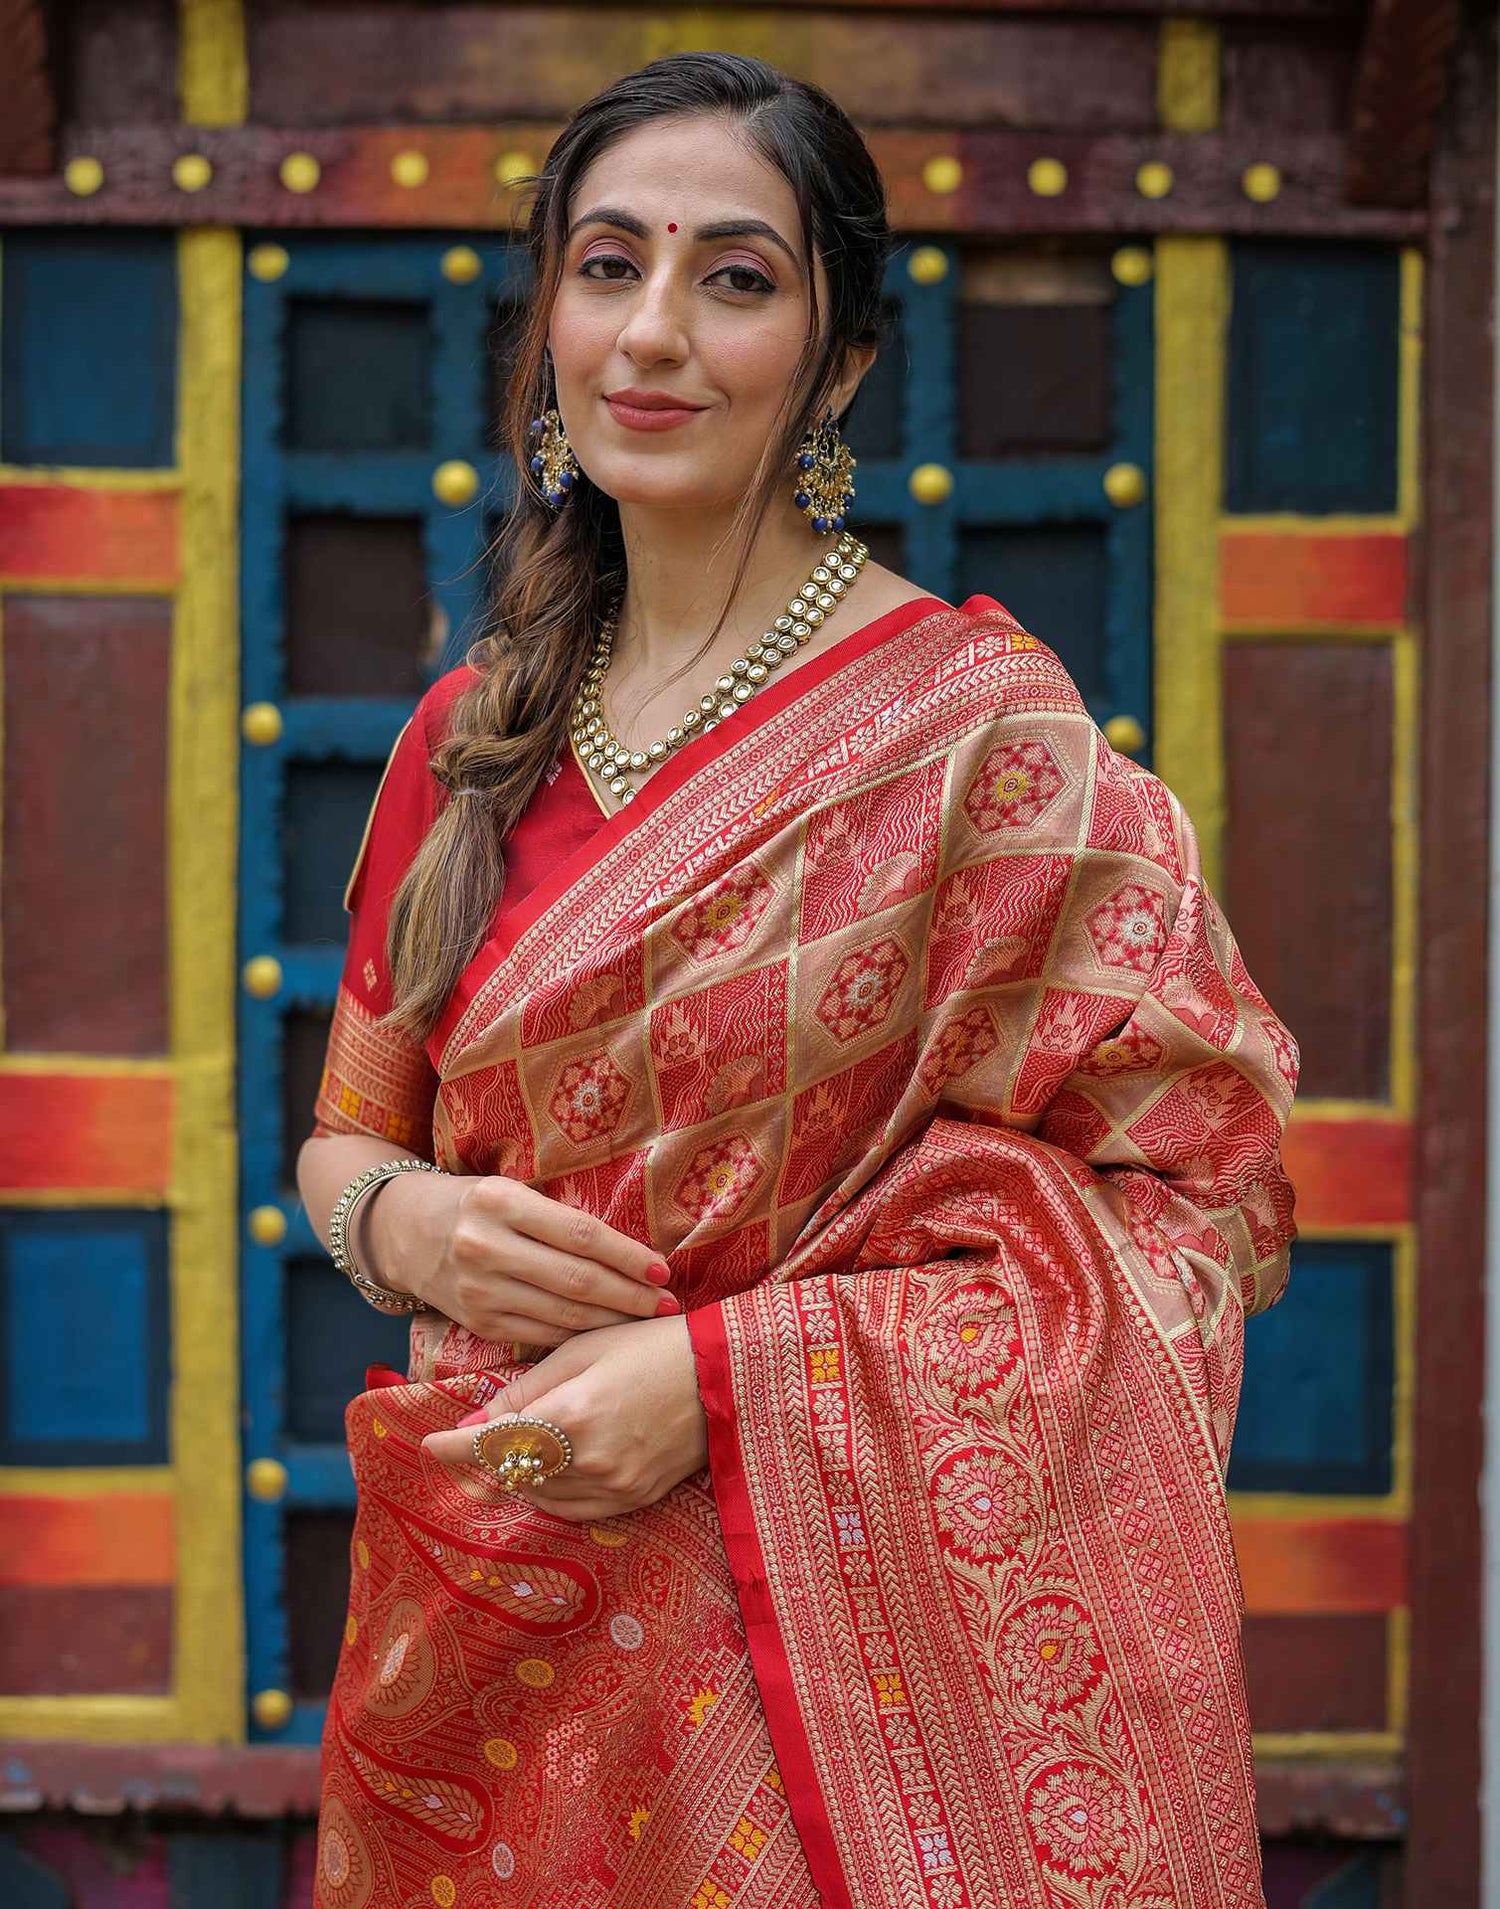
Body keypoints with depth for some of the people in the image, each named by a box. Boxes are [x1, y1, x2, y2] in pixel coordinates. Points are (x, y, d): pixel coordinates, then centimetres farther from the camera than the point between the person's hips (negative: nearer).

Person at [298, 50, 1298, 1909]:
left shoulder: (980, 728, -11)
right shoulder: (469, 740, 6)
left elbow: (1190, 1218, -13)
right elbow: (347, 1129, 16)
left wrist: (728, 1373, -20)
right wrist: (401, 1219, -9)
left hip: (834, 1651, -5)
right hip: (492, 1631, 5)